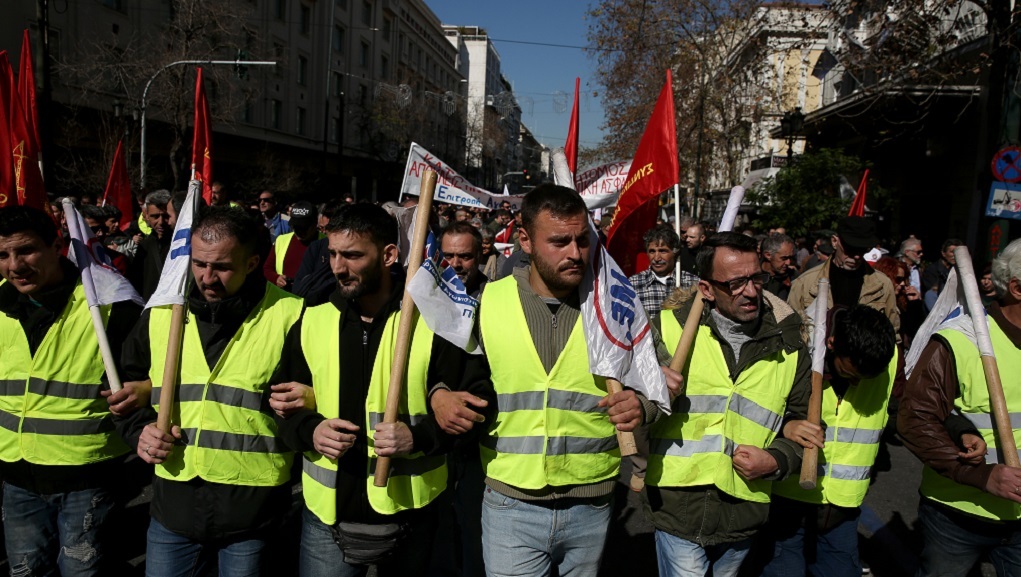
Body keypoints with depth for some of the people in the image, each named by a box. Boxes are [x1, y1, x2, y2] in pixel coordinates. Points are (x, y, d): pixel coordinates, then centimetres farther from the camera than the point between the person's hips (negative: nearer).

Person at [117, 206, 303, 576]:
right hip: (174, 505, 4)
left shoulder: (290, 316, -10)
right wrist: (139, 428, 1)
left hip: (252, 509, -3)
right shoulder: (161, 313, 3)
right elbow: (127, 385, 17)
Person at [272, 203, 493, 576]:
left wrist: (420, 435, -21)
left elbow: (475, 400, -6)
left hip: (409, 517, -2)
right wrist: (310, 431, -10)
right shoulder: (311, 323, 3)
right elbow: (282, 401, 11)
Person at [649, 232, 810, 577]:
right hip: (679, 507, -3)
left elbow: (803, 422, 11)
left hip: (744, 516, 3)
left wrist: (776, 461, -6)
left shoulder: (787, 346, 3)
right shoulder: (671, 327, -6)